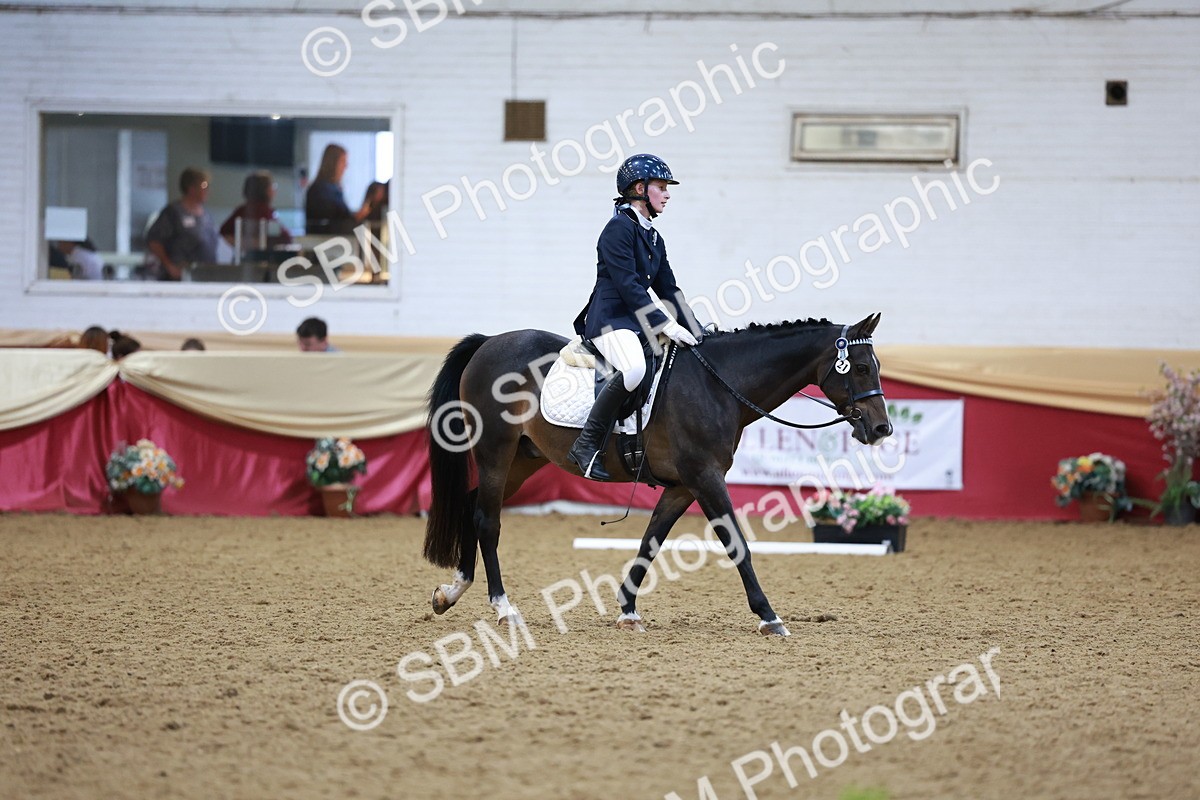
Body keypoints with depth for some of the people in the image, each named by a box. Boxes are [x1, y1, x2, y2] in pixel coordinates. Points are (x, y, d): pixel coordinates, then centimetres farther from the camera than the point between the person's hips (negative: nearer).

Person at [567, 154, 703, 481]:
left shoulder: (654, 238, 19)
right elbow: (628, 285, -17)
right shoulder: (620, 228, -9)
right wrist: (666, 325, -20)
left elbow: (668, 290, 20)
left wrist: (698, 333, 10)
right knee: (634, 368, -37)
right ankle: (587, 444, -29)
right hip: (610, 320, -10)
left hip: (639, 320, 10)